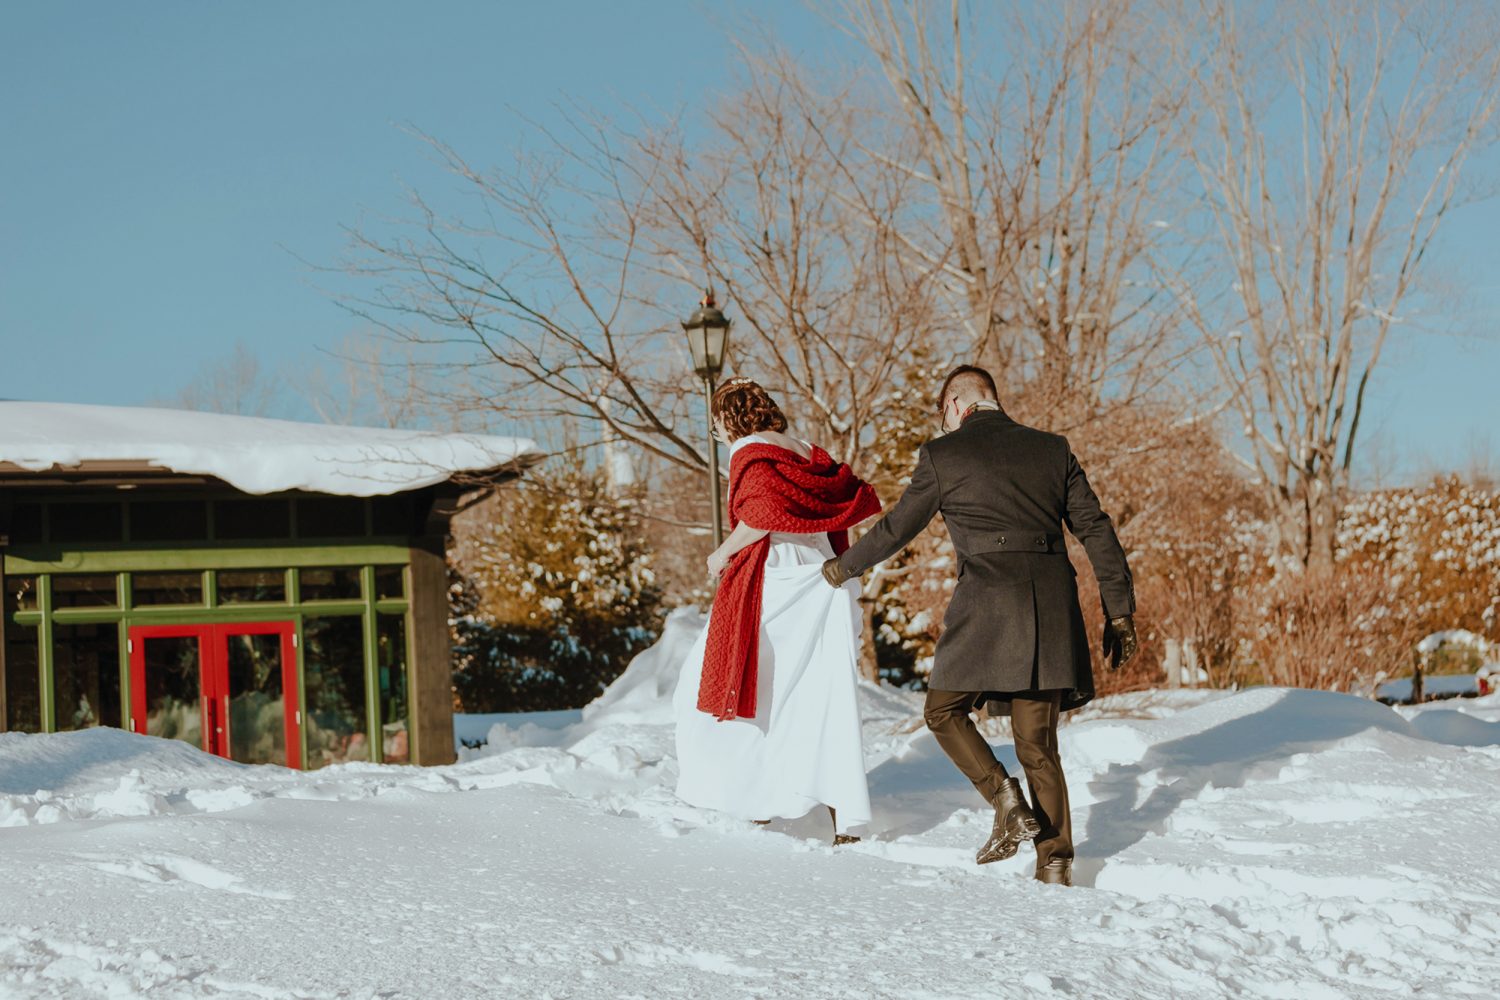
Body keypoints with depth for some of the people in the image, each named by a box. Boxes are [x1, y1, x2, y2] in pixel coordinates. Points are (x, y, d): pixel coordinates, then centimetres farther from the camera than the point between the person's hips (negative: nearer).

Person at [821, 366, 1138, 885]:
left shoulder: (942, 455, 3)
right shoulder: (1052, 449, 13)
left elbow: (896, 529, 12)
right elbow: (1095, 529, 10)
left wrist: (845, 567, 29)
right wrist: (1119, 611, 13)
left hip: (987, 603, -4)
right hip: (1052, 607, 4)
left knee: (944, 710, 15)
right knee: (1038, 740, 10)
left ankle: (1006, 800, -5)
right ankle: (1055, 864, 7)